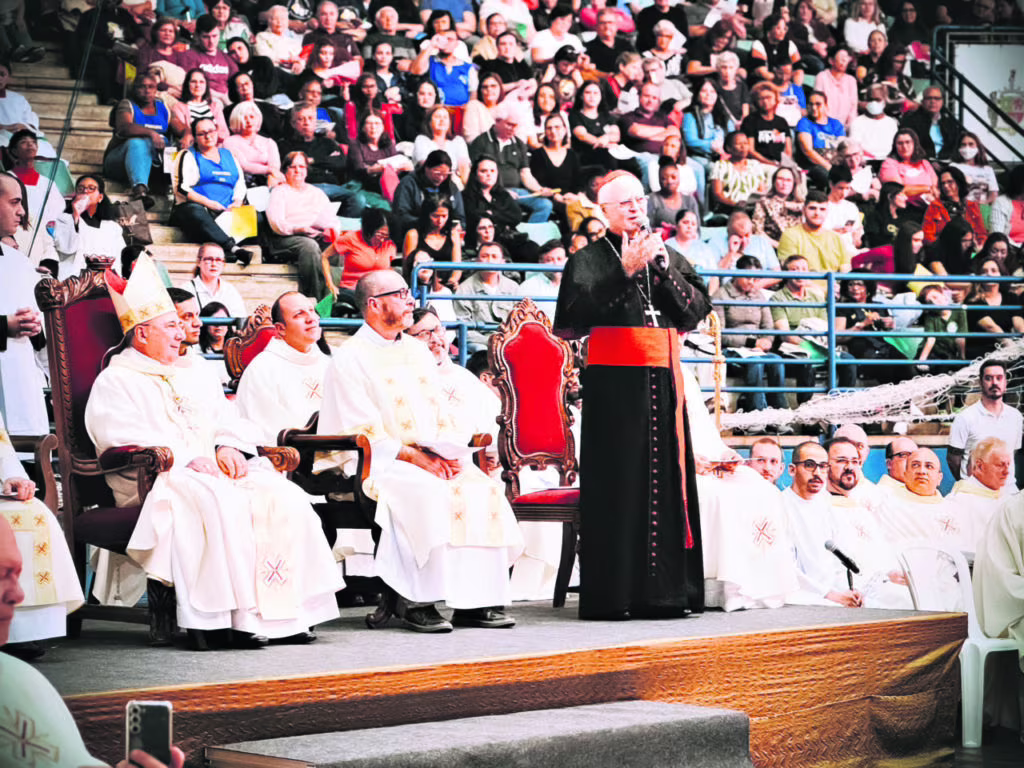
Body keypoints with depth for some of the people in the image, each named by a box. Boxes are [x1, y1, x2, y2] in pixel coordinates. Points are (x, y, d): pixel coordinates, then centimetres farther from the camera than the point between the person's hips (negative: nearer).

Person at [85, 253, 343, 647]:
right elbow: (124, 438, -10)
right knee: (221, 503, -37)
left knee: (283, 496, -19)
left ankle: (283, 611, -23)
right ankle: (234, 614, -37)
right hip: (158, 479, -7)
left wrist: (227, 447, -2)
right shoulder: (114, 382, 4)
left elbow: (228, 420, 23)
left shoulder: (195, 374, 27)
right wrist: (188, 459, -18)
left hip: (212, 468, 7)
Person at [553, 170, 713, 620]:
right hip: (613, 380, -5)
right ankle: (613, 595, -5)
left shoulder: (668, 256, 17)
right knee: (618, 482, -7)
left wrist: (664, 267, -5)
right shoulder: (589, 259, 4)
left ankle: (667, 589, 7)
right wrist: (624, 272, -16)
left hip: (662, 380, 5)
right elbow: (578, 313, -12)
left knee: (667, 477, 3)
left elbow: (697, 310, 7)